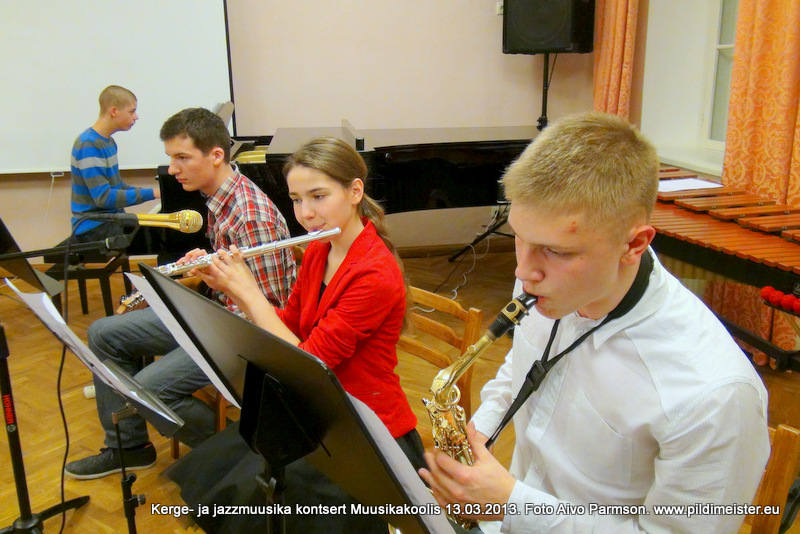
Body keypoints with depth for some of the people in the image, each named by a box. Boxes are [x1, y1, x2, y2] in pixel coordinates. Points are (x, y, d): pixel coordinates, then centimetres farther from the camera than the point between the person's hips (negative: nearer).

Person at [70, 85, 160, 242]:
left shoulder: (109, 142, 11)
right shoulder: (88, 145, -16)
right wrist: (151, 193, -18)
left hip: (112, 219, 9)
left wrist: (156, 192, 5)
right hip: (92, 227, -9)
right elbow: (103, 197, -21)